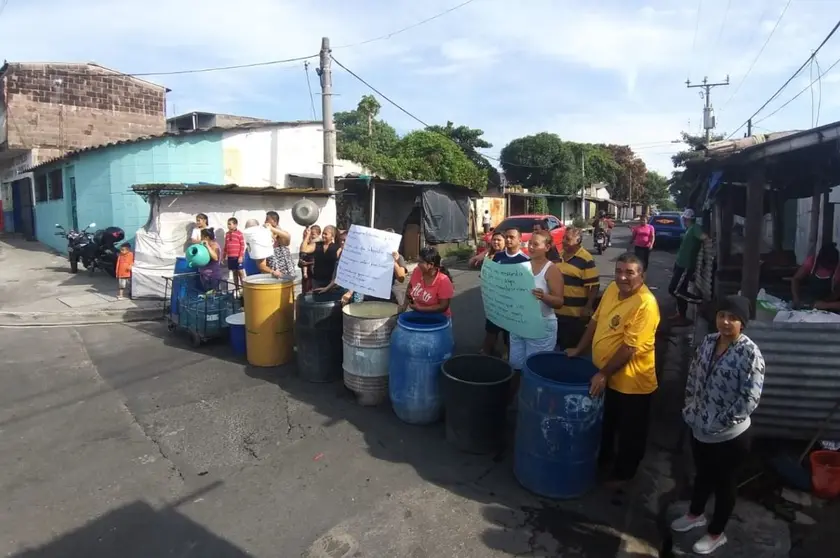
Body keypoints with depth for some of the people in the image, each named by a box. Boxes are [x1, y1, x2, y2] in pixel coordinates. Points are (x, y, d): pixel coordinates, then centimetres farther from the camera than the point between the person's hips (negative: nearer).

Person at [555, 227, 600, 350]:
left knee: (574, 347, 6)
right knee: (560, 344, 18)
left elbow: (594, 286, -15)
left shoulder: (586, 260, -14)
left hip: (576, 314, -7)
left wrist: (588, 308, -18)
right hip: (558, 311, 7)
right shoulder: (560, 255, 8)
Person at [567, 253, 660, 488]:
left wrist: (603, 374, -23)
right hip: (605, 375, 8)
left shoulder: (645, 304, -26)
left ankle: (623, 473, 35)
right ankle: (602, 458, 48)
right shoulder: (612, 289, -1)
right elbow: (596, 321, 11)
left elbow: (630, 347, -27)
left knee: (629, 433, 16)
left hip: (631, 381, -7)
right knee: (604, 424, 26)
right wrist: (579, 349, 12)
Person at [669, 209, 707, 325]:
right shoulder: (690, 229, 14)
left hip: (685, 266, -10)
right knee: (680, 290, 15)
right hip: (681, 264, 10)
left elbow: (703, 236, -35)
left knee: (674, 290, -8)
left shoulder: (695, 228, -16)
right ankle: (680, 314, 24)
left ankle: (700, 302, 0)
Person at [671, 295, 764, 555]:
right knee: (702, 474, 26)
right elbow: (693, 376, 8)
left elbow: (750, 399, -22)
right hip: (700, 429, 6)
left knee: (724, 483, 17)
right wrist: (689, 409, 4)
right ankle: (695, 514, 50)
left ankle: (716, 533, 37)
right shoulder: (708, 341, -3)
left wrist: (719, 423, -18)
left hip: (730, 436, -5)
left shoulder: (750, 353, -22)